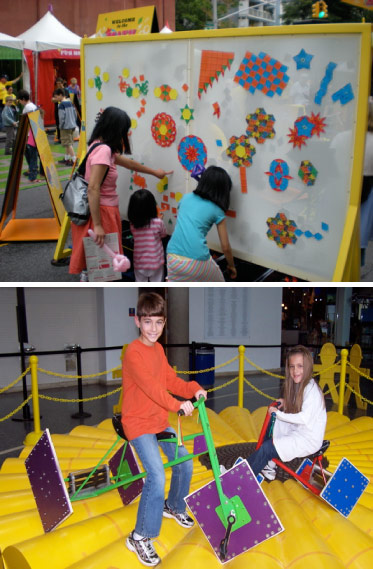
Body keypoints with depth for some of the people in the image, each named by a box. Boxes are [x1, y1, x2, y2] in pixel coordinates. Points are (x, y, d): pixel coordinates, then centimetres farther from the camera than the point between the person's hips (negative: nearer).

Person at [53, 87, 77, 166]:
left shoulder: (61, 104, -14)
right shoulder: (70, 102, 9)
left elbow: (62, 117, -18)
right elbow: (75, 113, 13)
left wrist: (61, 126, -7)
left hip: (65, 127, -8)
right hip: (72, 126, 8)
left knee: (68, 143, -5)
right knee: (68, 143, 16)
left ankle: (74, 160, -8)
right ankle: (66, 159, 25)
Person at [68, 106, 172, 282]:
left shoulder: (101, 146, 10)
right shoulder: (103, 150, -19)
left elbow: (127, 162, 26)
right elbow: (93, 189, -26)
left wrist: (154, 172, 37)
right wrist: (97, 225, -27)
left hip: (106, 210, 9)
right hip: (101, 212, -9)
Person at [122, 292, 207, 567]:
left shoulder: (158, 349, 8)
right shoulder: (133, 352, -20)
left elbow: (170, 379, 7)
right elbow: (149, 385, -31)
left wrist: (194, 389, -9)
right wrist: (177, 404, -39)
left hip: (160, 419, 9)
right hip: (138, 422, -9)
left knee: (185, 463, 13)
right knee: (157, 476, -18)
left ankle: (173, 507, 40)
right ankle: (140, 537, -2)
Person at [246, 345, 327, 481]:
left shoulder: (311, 389, -19)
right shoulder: (298, 386, 8)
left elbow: (305, 418, -26)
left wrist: (279, 414, -19)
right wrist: (285, 404, 0)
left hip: (310, 440, -9)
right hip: (297, 432, 9)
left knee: (266, 448, -15)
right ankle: (270, 465, 7)